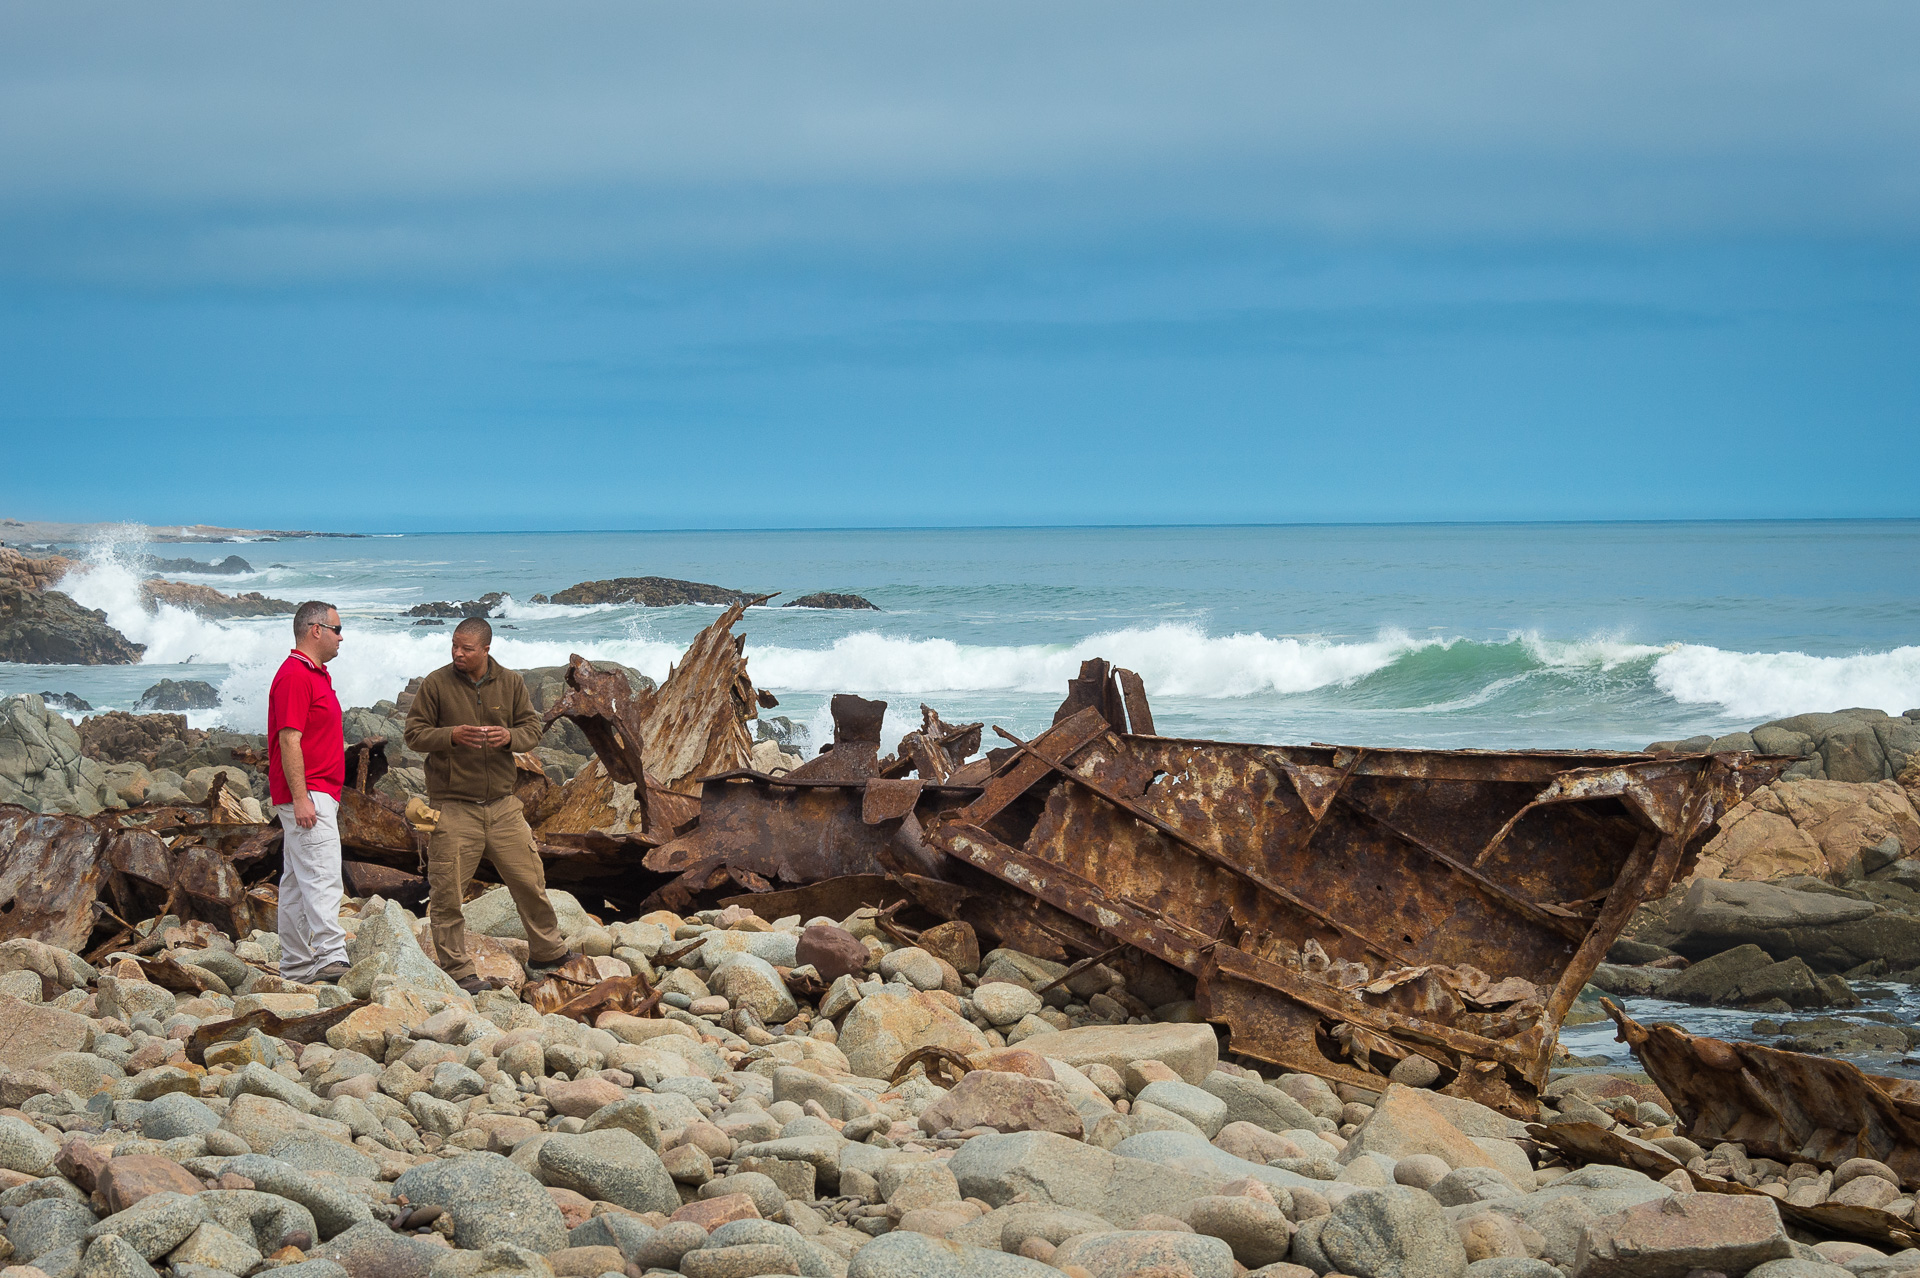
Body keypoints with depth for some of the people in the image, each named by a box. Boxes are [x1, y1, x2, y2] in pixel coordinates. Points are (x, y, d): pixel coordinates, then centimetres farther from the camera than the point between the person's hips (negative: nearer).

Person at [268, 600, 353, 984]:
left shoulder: (316, 675, 20)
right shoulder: (295, 675, -14)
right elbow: (289, 740, -20)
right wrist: (301, 798, -25)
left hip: (317, 794, 11)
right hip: (308, 794, -11)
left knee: (297, 880, 11)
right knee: (322, 876, -20)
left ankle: (296, 965, 14)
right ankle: (331, 956, -29)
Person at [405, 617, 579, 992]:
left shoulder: (510, 683, 6)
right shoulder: (437, 684, -3)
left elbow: (532, 728, 9)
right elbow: (414, 734, -2)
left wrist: (509, 736, -14)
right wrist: (451, 736, -21)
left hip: (502, 803, 3)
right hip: (453, 806, -3)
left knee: (529, 878, 9)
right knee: (447, 891, -4)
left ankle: (546, 952, 26)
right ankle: (456, 969, 7)